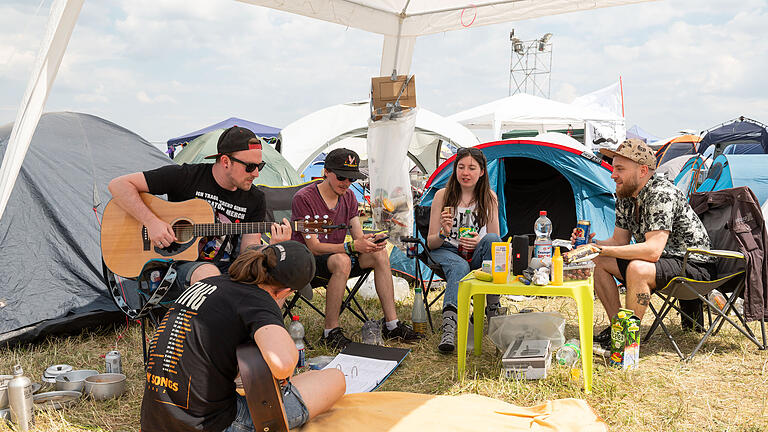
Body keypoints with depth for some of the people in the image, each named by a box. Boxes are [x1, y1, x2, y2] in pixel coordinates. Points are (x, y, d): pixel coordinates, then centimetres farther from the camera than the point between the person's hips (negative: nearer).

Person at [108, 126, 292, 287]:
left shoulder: (255, 199, 4)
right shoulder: (185, 177, -7)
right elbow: (119, 185, -6)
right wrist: (152, 222, -17)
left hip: (228, 267, 4)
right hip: (182, 261, -4)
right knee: (209, 274, -39)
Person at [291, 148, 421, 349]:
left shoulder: (348, 197, 4)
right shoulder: (303, 198, -18)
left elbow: (358, 236, 1)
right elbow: (314, 247, -23)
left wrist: (368, 242, -25)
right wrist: (352, 246, -35)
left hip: (335, 254, 7)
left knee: (380, 253, -14)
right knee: (342, 261, -37)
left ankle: (392, 325, -11)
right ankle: (330, 332, -28)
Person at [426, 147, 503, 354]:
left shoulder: (489, 198, 2)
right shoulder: (442, 195, -2)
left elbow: (495, 240, 6)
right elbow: (430, 243, -1)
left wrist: (479, 242, -18)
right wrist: (443, 233, -24)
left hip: (476, 256, 2)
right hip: (446, 253, -2)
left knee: (491, 239, -30)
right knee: (460, 267, -36)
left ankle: (493, 307, -27)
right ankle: (449, 324, -54)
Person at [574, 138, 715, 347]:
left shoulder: (662, 193, -26)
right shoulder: (625, 198, 1)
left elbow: (652, 250, -34)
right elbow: (619, 241, 7)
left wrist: (602, 249, -34)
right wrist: (592, 244, -13)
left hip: (694, 266, -9)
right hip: (664, 259, 9)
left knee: (637, 269, -36)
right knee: (598, 262, -2)